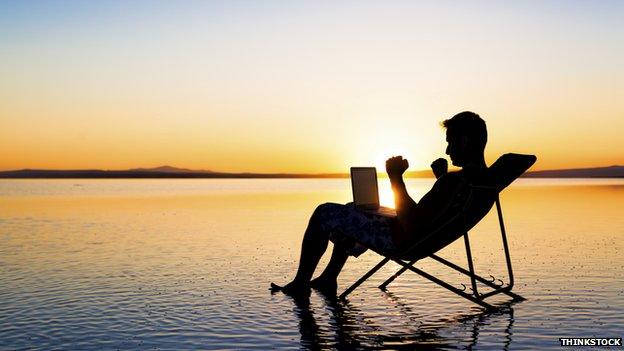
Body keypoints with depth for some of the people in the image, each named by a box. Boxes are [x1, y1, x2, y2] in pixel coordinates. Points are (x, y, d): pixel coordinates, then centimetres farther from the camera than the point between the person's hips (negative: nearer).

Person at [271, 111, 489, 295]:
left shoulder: (454, 180, -30)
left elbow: (411, 224, -33)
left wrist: (396, 178, -27)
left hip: (400, 238, -10)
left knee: (324, 213, 0)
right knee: (352, 212, 30)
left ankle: (300, 284, 11)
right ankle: (328, 278, 34)